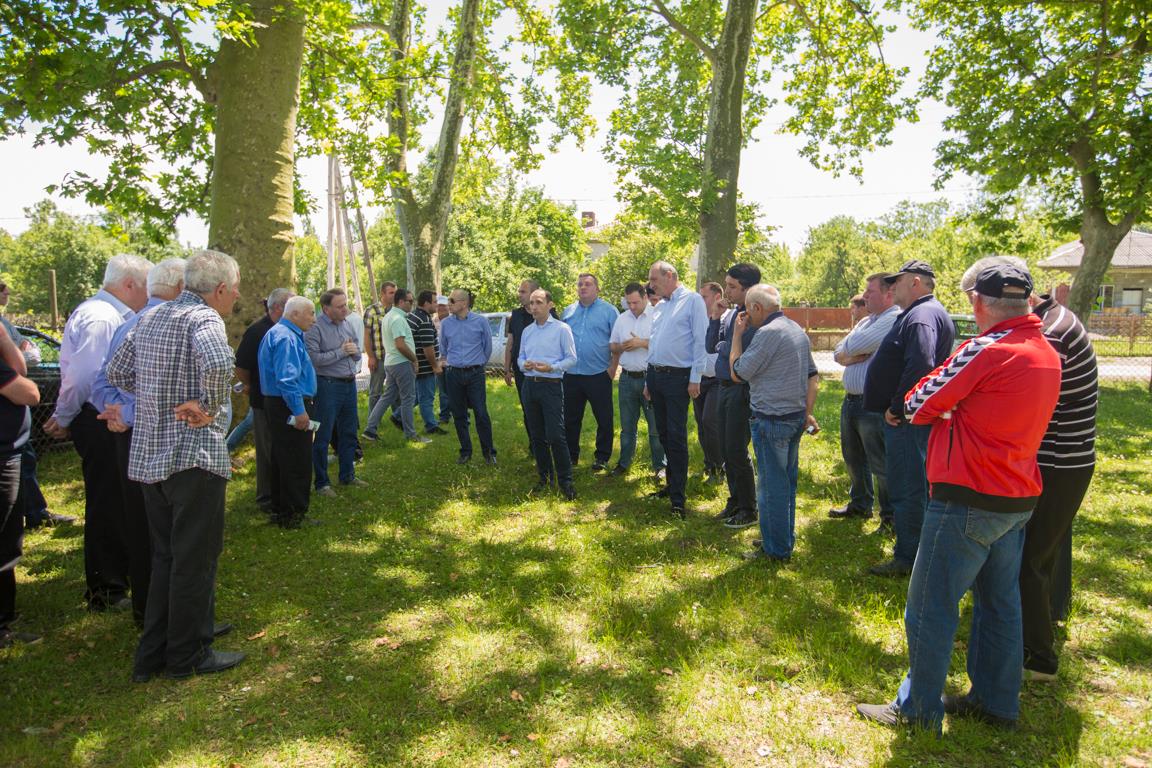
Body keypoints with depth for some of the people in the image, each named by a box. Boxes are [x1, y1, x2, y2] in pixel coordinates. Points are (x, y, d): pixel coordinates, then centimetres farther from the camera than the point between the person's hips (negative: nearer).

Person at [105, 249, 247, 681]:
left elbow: (117, 371, 19)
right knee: (195, 559, 5)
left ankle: (153, 654, 31)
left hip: (149, 454, 9)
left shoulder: (150, 318, 12)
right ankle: (187, 656, 18)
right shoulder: (204, 318, -15)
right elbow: (217, 362, -35)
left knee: (166, 556, 20)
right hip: (192, 455, -9)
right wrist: (210, 408, -21)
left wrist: (155, 397, 15)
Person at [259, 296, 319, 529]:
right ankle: (292, 514, 6)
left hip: (278, 404, 11)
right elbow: (287, 378, -26)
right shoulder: (286, 337, -18)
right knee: (297, 462, -3)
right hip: (291, 406, -11)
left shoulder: (278, 333, 16)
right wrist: (299, 411, -24)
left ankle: (279, 508, 29)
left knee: (281, 458, 18)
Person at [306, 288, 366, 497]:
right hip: (328, 385, -7)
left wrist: (354, 350, -6)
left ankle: (347, 475, 30)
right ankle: (321, 482, 11)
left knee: (349, 433, 16)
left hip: (350, 384, 7)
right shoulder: (315, 328, -11)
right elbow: (313, 358, -22)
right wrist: (341, 352, -15)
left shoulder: (346, 324, 11)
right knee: (323, 437, 1)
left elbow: (357, 355, 17)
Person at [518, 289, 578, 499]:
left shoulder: (561, 329, -4)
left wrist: (551, 367, -19)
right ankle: (544, 477, 22)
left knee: (556, 436, -10)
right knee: (537, 435, 11)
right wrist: (523, 364, -4)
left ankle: (565, 480, 0)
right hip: (529, 385, 6)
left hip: (551, 385, -6)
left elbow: (571, 359, -5)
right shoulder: (527, 331, 14)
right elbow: (520, 356, 19)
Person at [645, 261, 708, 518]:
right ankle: (672, 484, 27)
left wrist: (695, 378, -15)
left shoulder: (692, 300, -7)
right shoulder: (659, 307, 16)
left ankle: (678, 498, 1)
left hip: (678, 377, -7)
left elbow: (700, 340, -11)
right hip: (656, 375, 8)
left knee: (676, 437, -6)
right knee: (664, 435, 13)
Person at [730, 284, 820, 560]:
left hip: (771, 420, -9)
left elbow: (738, 372, -13)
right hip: (795, 417, 9)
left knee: (771, 485, 0)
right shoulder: (797, 330, 13)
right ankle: (786, 538, 29)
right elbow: (813, 376, 15)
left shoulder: (768, 333, -17)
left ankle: (776, 549, 10)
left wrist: (737, 334, -3)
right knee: (788, 481, 17)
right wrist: (807, 413, 15)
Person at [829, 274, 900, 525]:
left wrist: (855, 338, 2)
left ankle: (891, 516, 16)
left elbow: (853, 345, -19)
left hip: (874, 405, -9)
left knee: (880, 464, 1)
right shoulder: (867, 320, 15)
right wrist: (851, 357, -11)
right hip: (851, 400, 9)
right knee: (853, 457, 21)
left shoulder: (894, 319, -15)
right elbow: (838, 354, 10)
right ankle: (860, 504, 38)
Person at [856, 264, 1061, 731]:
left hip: (969, 500, -9)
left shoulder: (985, 350, -18)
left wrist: (944, 407, 7)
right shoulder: (1047, 354, 7)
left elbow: (917, 406, -11)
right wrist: (961, 406, 6)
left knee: (930, 605, 3)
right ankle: (996, 702, 33)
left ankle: (918, 710, 15)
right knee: (999, 602, 19)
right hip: (1019, 499, 9)